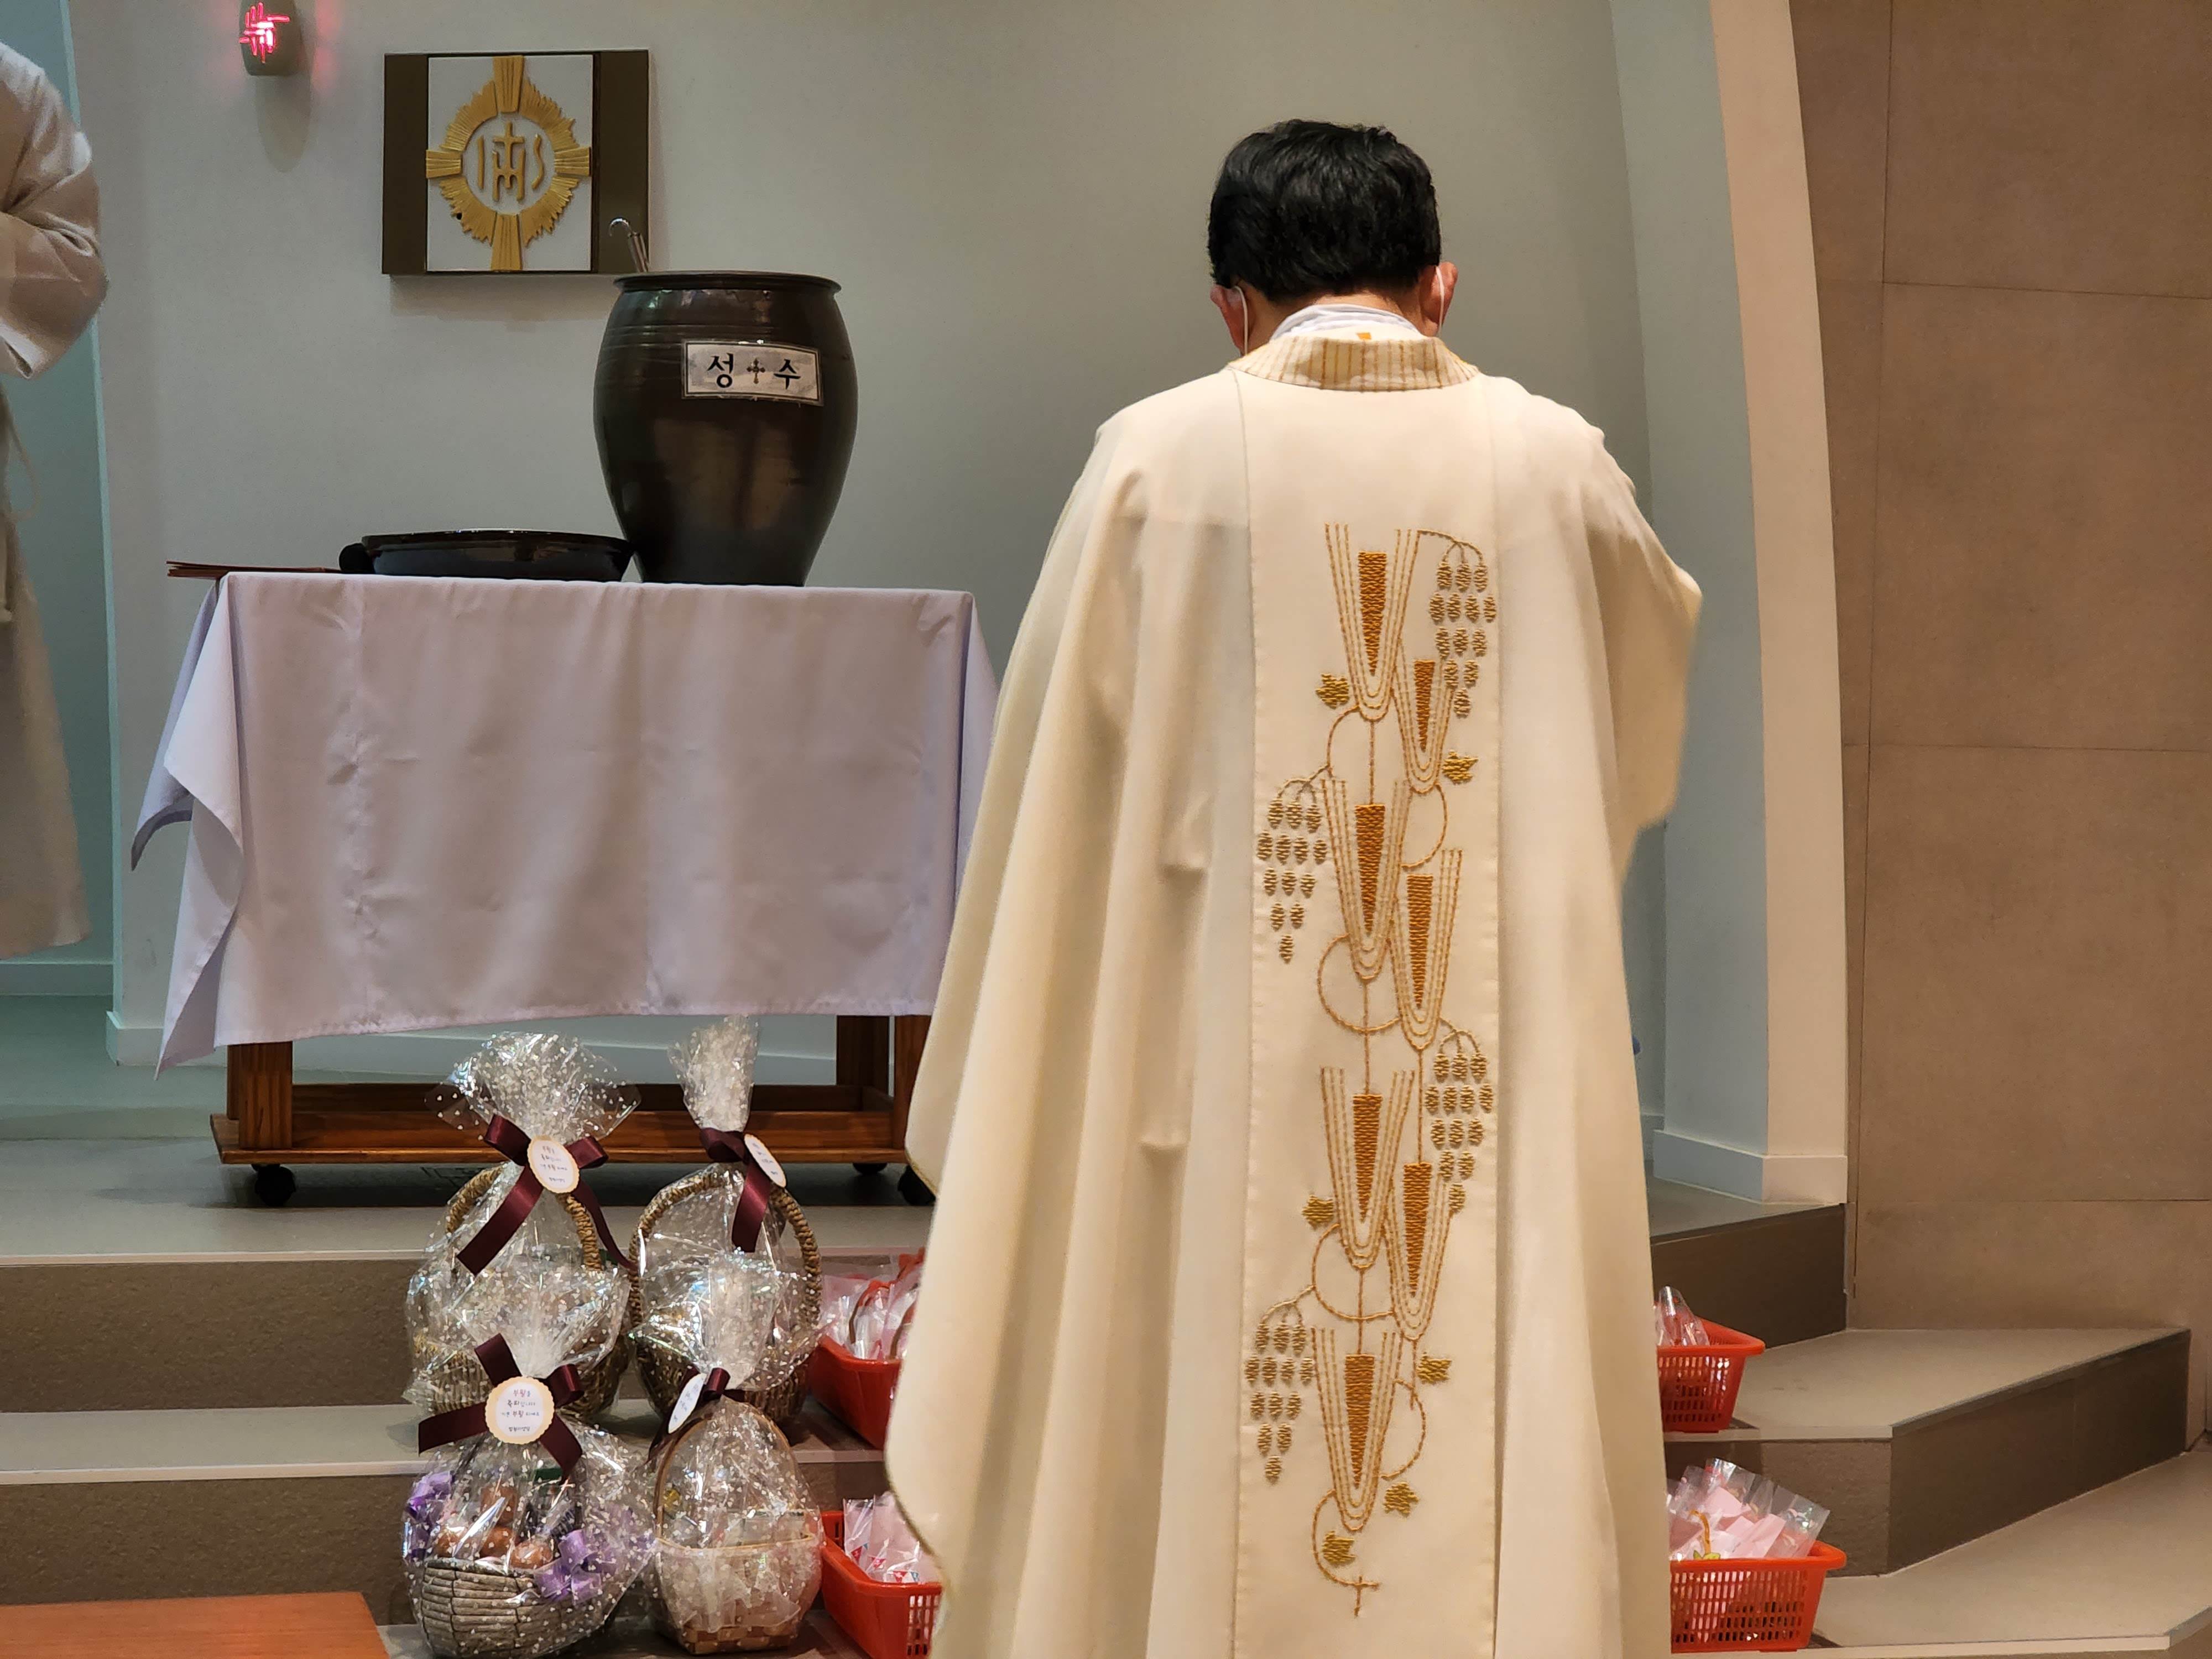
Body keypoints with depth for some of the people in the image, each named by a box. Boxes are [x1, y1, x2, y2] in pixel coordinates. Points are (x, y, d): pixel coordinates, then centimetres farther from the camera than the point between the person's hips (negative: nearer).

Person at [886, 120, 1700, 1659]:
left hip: (1224, 1080, -1)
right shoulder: (1554, 462, 2)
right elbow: (1651, 679, 22)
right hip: (1498, 1093, 1)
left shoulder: (1160, 457, -3)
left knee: (1199, 1510, 5)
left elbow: (1068, 770, 3)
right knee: (1514, 1470, 6)